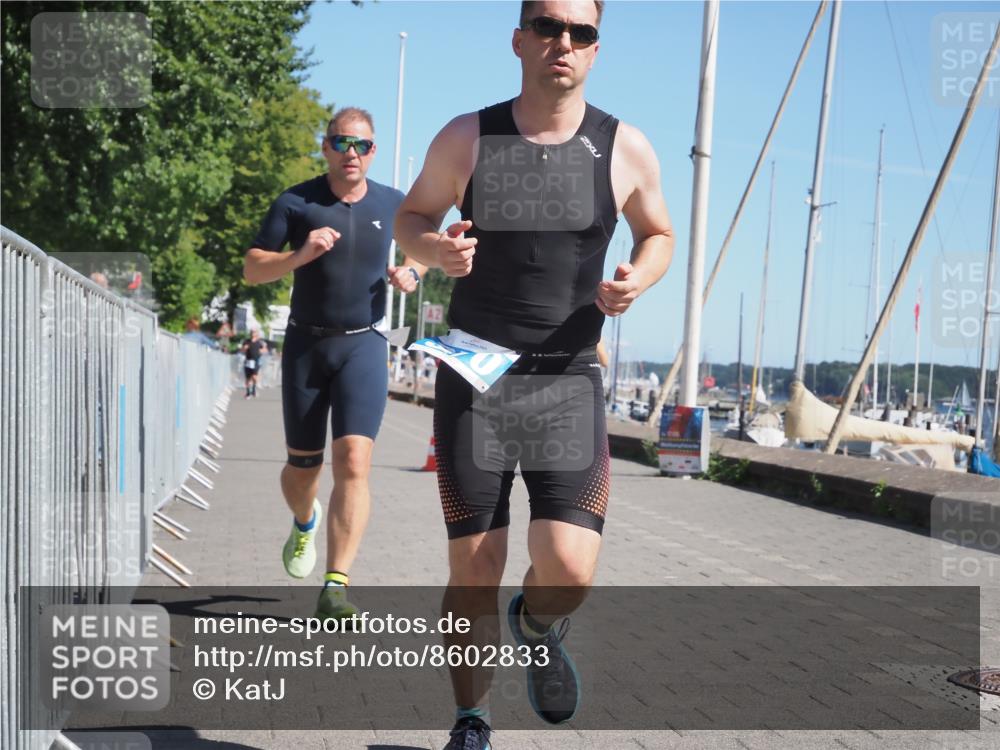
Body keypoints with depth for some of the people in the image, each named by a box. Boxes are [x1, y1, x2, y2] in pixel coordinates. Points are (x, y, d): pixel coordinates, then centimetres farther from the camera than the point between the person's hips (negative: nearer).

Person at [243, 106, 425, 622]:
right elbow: (251, 270, -2)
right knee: (302, 467, 10)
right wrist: (299, 255, -20)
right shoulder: (296, 202, -1)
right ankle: (304, 522, 46)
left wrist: (412, 273, 0)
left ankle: (336, 586, -17)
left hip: (364, 345, 0)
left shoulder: (393, 205, 4)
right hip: (306, 344, 1)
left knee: (353, 461, -17)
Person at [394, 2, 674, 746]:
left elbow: (659, 234, 15)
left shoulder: (624, 149, -1)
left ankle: (538, 629, 26)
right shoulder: (467, 139, -2)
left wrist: (637, 278, -8)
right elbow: (411, 216, 11)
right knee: (474, 570, 2)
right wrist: (435, 248, -13)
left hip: (568, 381, 0)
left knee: (570, 572, -12)